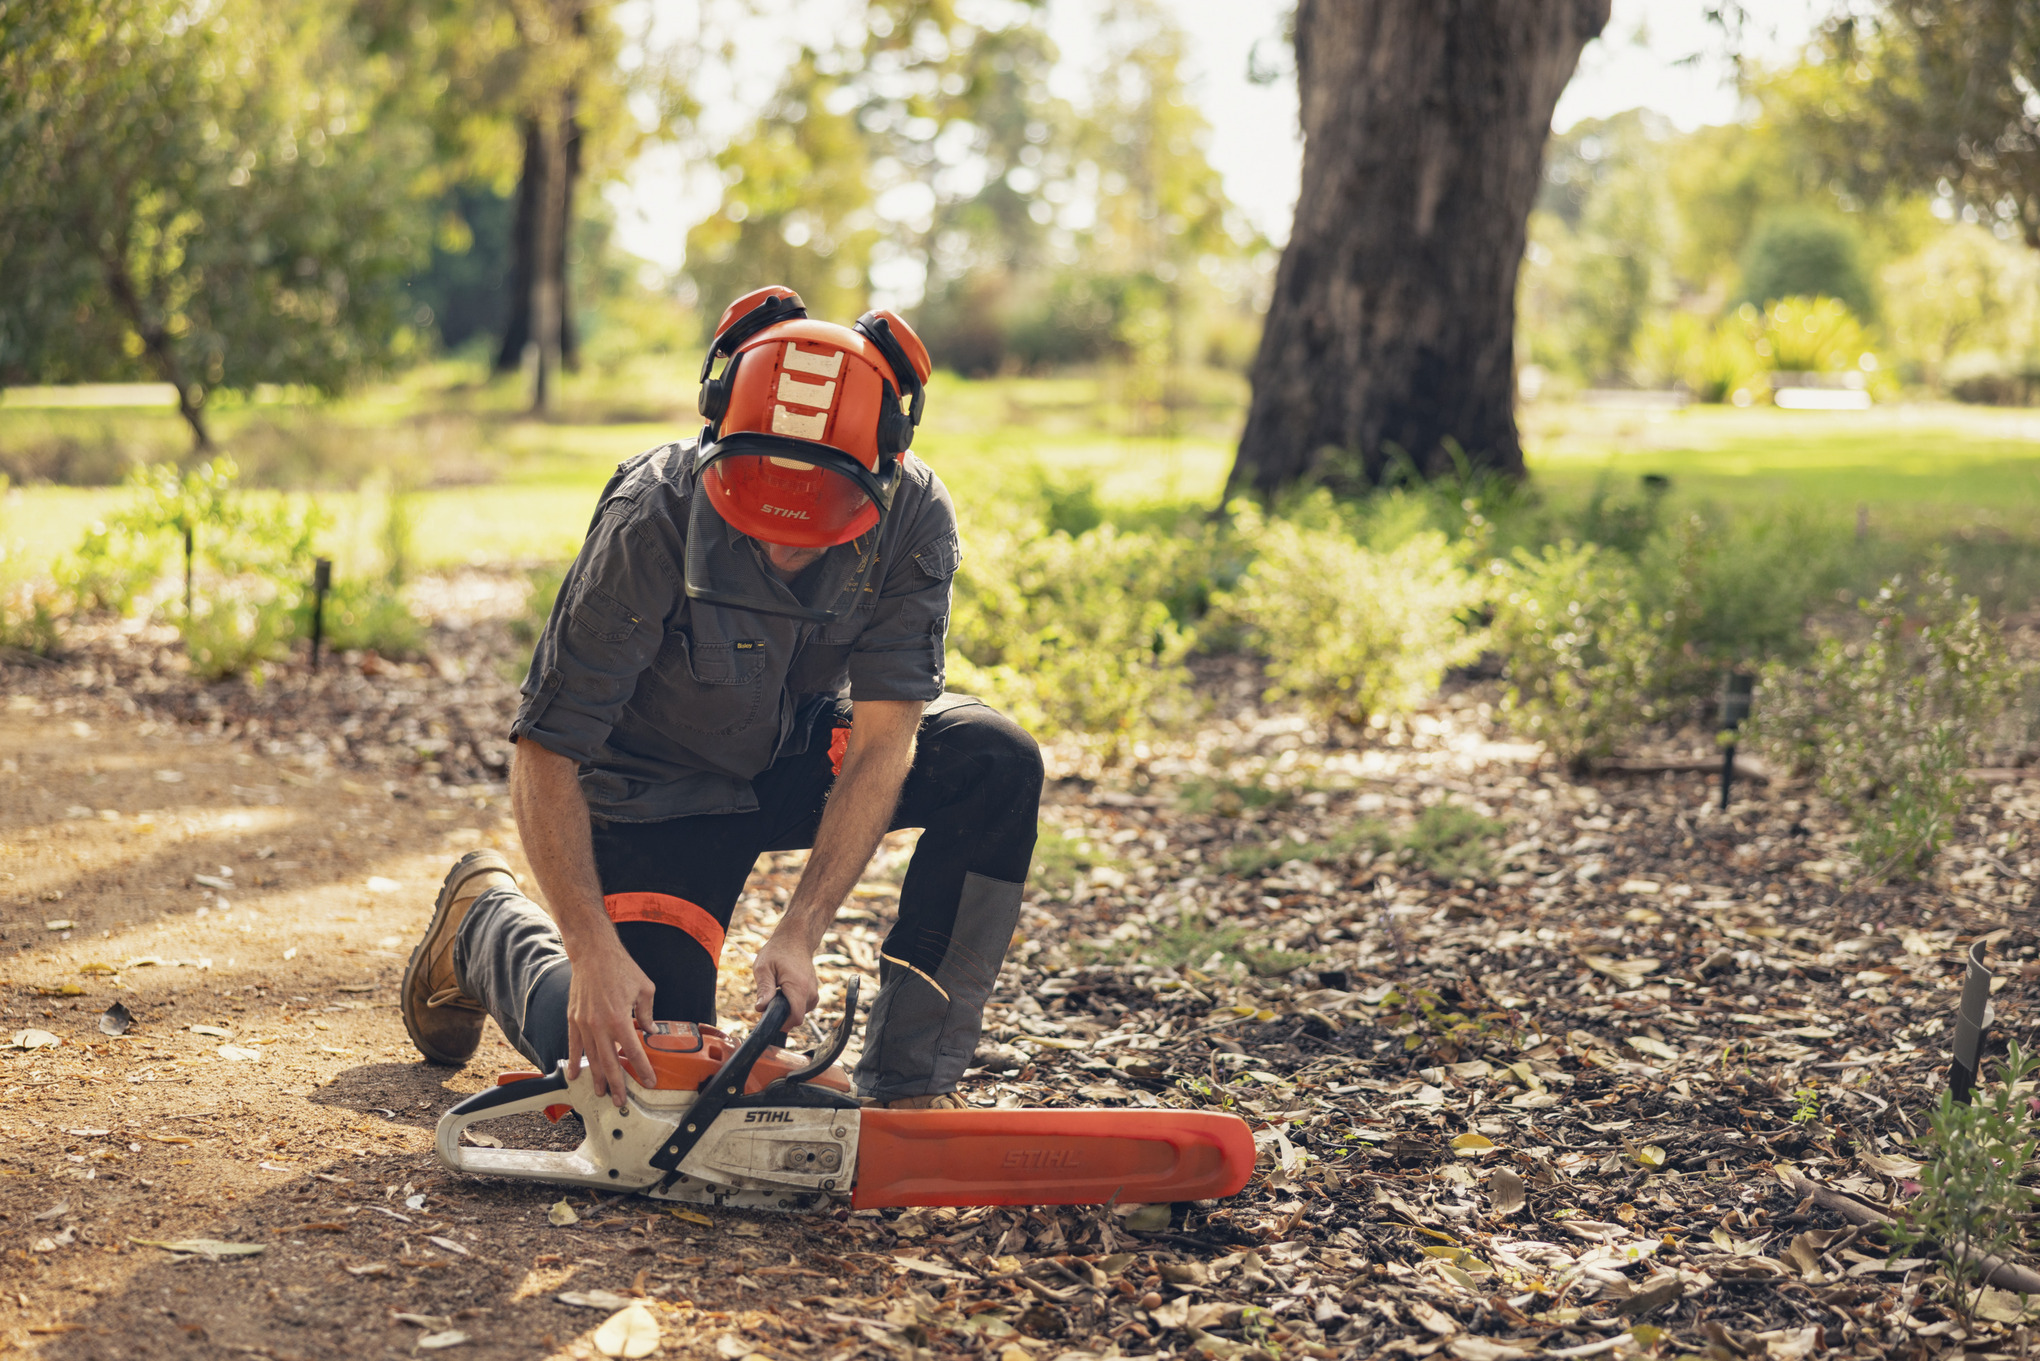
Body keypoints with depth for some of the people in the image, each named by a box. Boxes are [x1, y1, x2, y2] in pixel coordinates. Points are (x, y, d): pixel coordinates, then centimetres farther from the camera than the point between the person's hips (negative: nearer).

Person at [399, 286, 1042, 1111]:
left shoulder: (914, 519, -25)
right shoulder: (655, 519, -33)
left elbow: (882, 740, -24)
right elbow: (546, 754, -30)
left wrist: (799, 935, -34)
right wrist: (594, 953, -40)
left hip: (802, 758, 4)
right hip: (660, 789, -3)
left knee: (995, 763, -22)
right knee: (639, 1082, -10)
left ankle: (907, 1084, -12)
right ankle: (485, 921, 22)